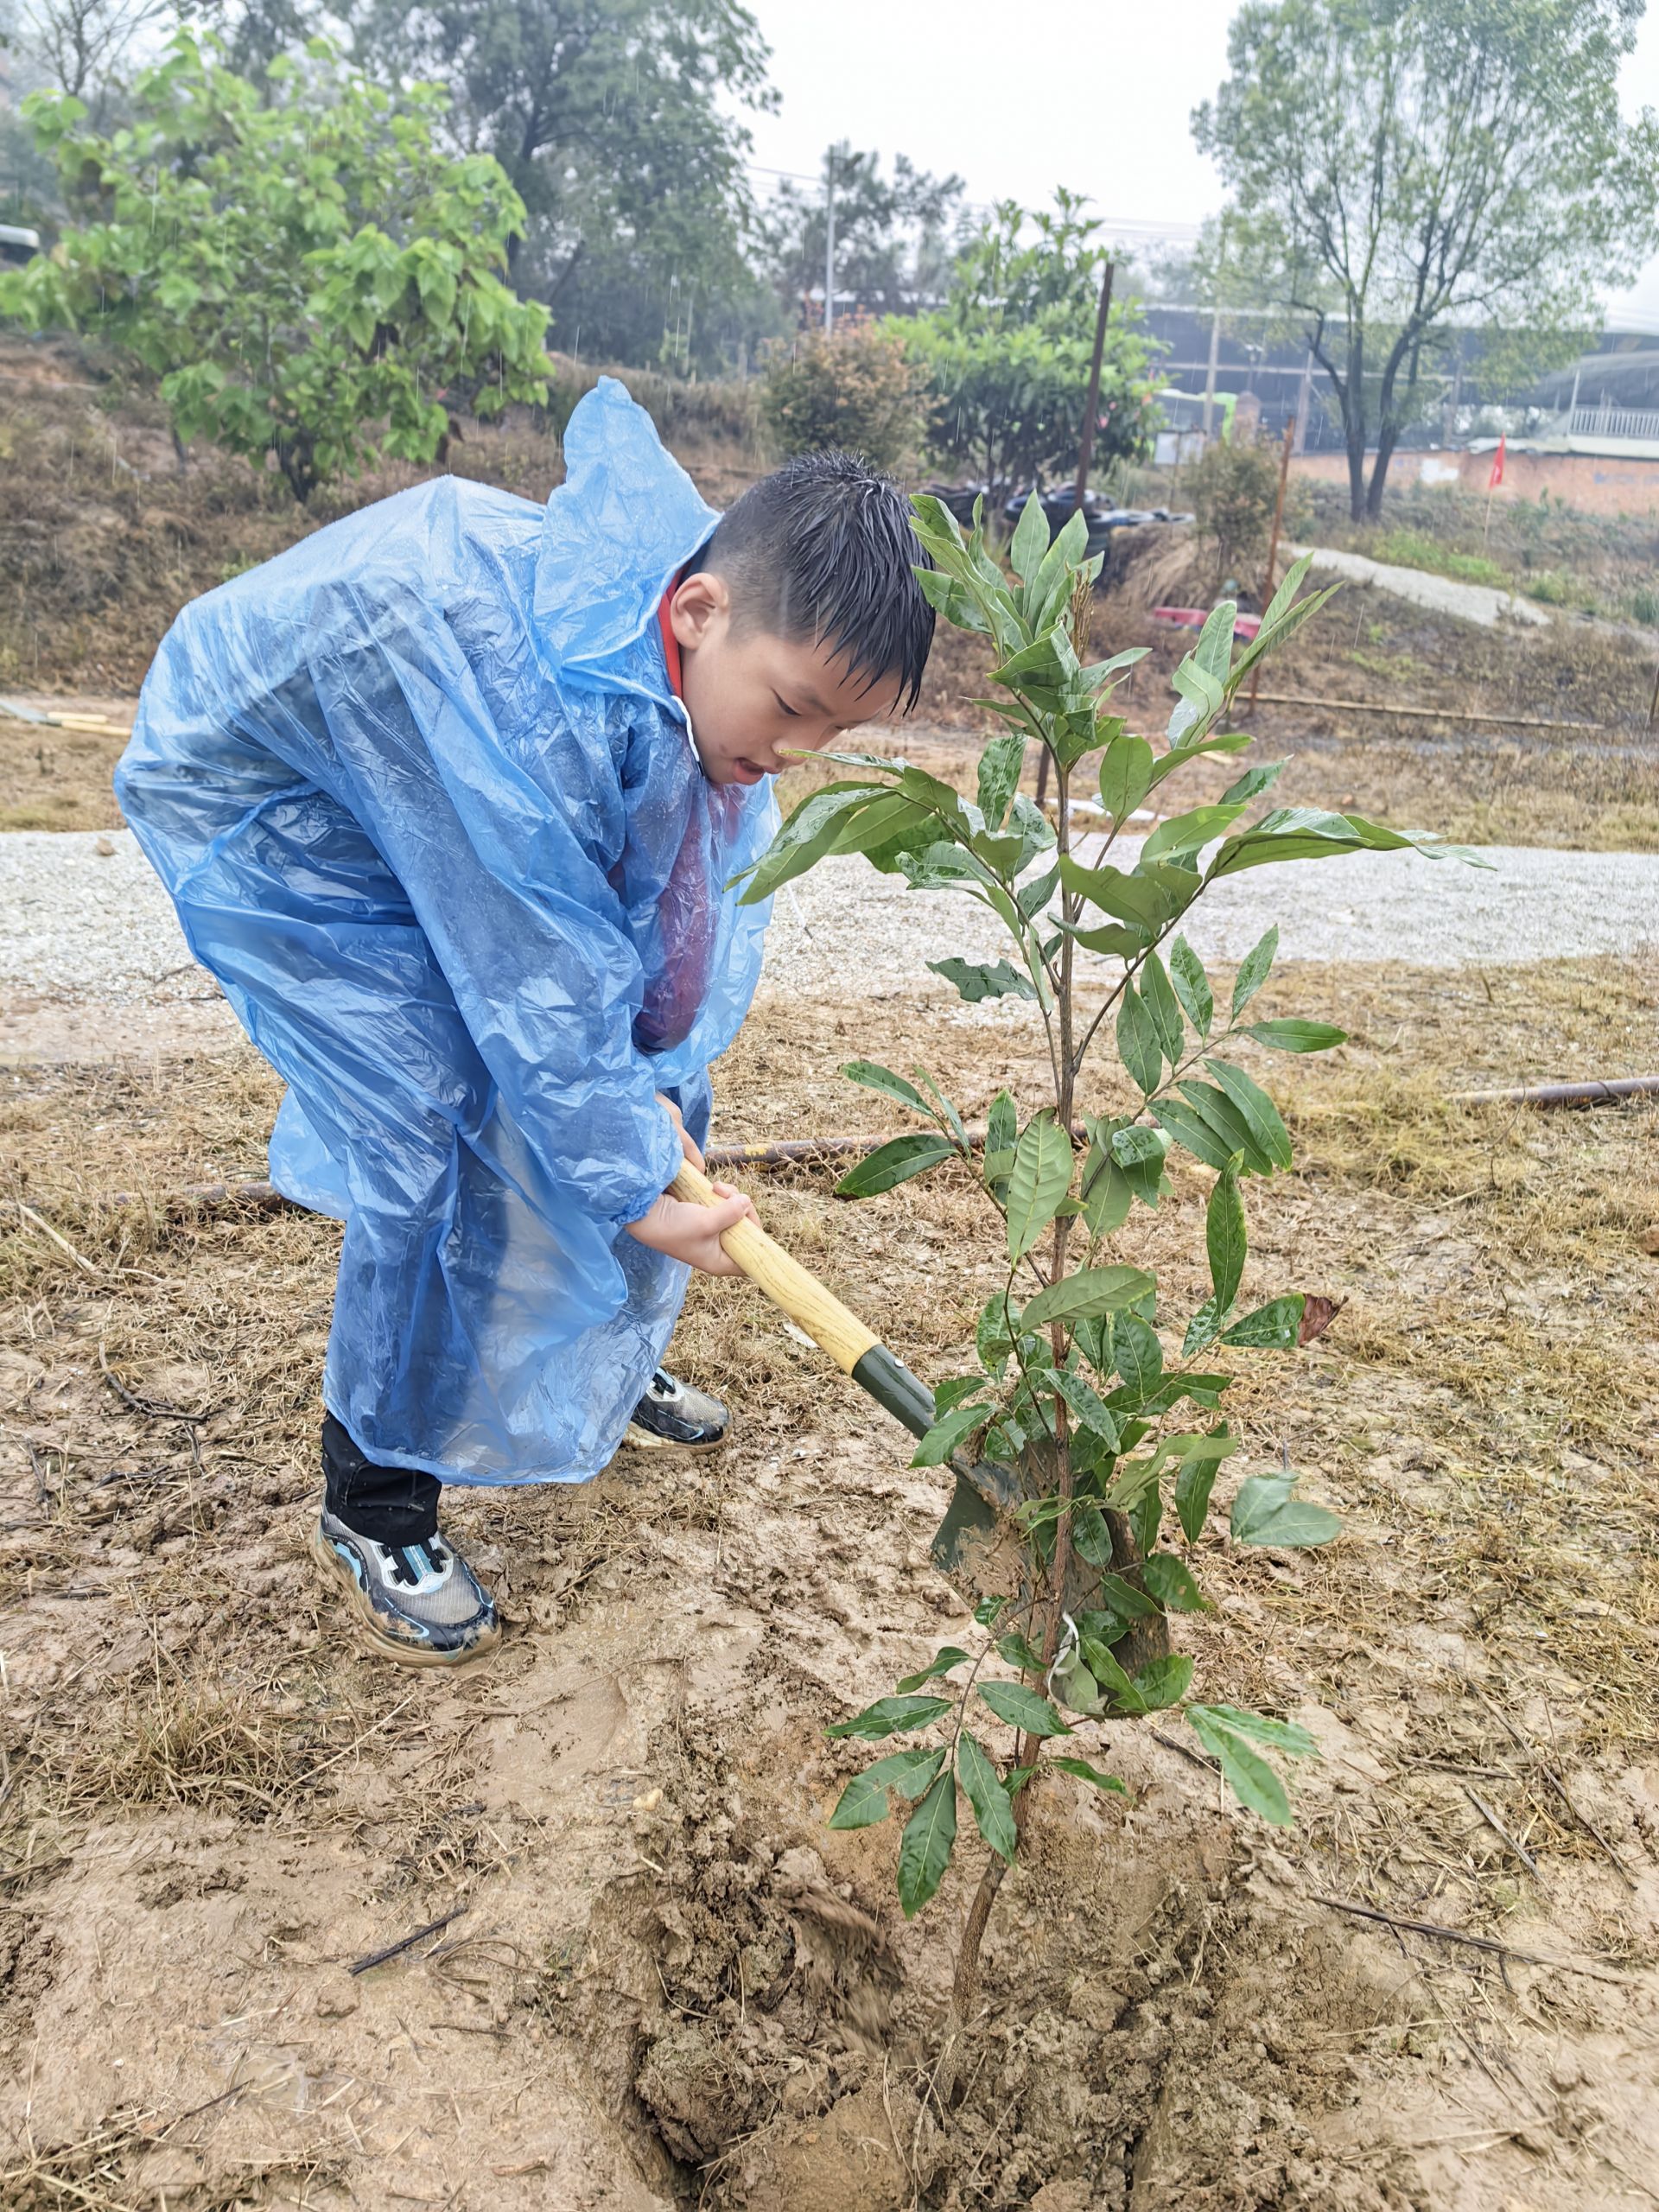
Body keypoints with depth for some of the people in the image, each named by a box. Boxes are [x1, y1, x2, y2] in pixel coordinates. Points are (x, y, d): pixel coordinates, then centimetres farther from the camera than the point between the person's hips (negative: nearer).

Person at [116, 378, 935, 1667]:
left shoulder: (722, 660, -18)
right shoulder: (503, 675, -42)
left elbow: (706, 885, -9)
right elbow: (532, 971, -37)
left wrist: (651, 1086, -18)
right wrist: (626, 1182, -30)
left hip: (503, 825, 8)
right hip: (275, 825, -7)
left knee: (647, 1087, 7)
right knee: (432, 1139, -17)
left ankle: (606, 1368, 30)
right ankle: (375, 1509, 5)